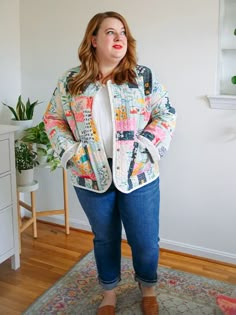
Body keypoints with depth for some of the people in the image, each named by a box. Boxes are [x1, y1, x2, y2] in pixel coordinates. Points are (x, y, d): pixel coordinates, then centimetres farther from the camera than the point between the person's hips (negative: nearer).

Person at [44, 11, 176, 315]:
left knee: (146, 241, 9)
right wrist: (71, 152, -6)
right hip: (91, 176, 1)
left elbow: (166, 115, -1)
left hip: (138, 175, 0)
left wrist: (143, 149, -12)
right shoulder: (70, 81, 2)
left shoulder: (143, 76, -1)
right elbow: (53, 119, 7)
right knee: (104, 238, 18)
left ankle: (148, 290, 40)